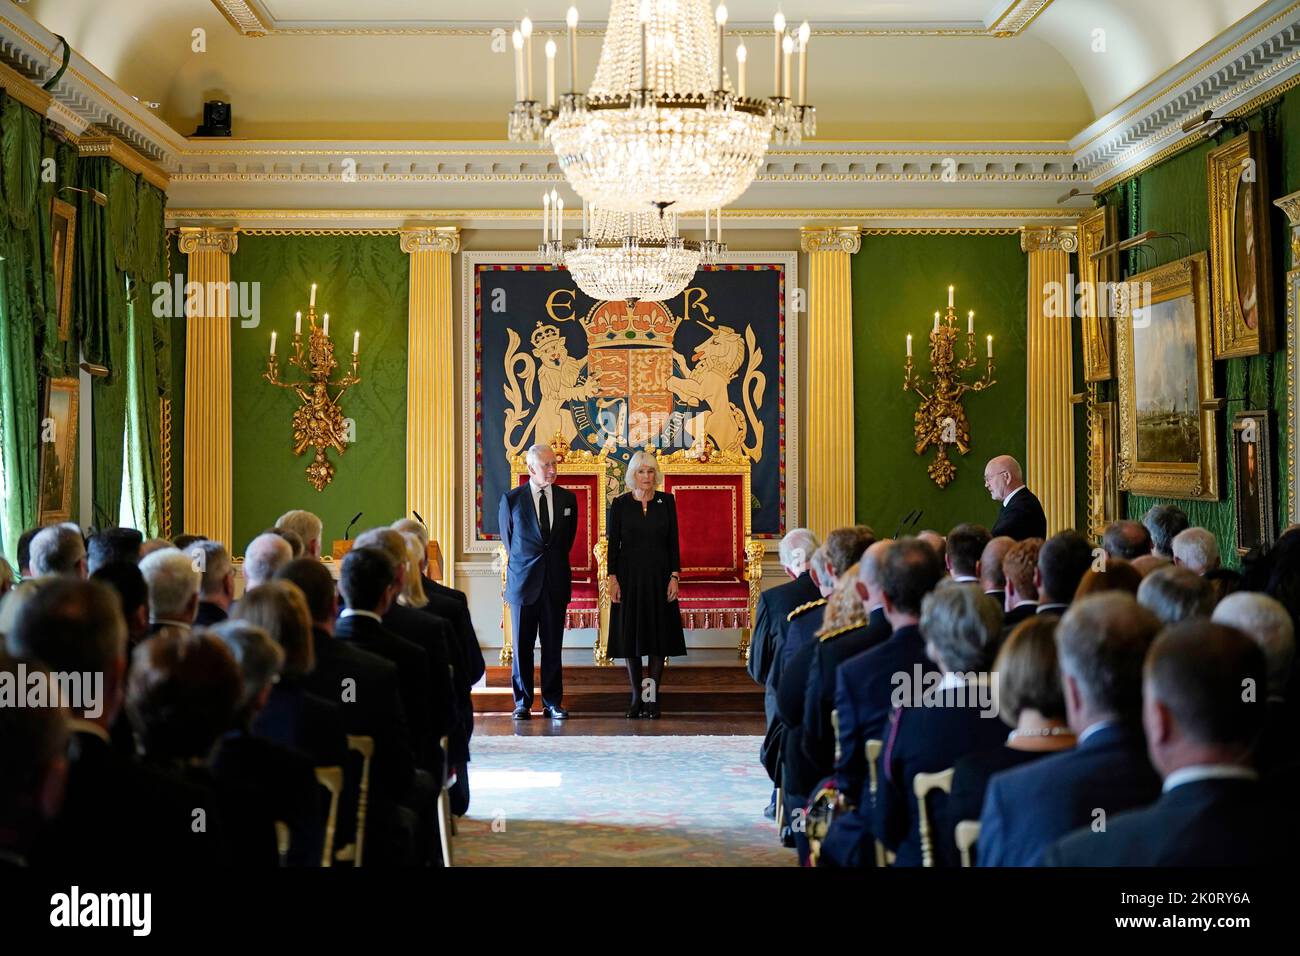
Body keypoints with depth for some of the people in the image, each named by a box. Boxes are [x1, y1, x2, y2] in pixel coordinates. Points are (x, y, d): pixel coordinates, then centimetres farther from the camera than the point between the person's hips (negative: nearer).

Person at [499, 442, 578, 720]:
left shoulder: (568, 498, 5)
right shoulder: (511, 499, -1)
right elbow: (508, 540, 9)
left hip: (556, 582, 2)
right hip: (523, 582, -2)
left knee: (553, 646, 5)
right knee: (522, 646, 4)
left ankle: (552, 703, 12)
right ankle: (522, 703, 12)